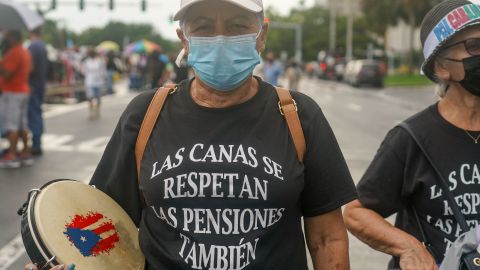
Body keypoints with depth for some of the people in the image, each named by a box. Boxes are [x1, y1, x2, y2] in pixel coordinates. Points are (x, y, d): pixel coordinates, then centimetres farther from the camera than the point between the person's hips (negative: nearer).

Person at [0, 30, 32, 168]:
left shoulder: (13, 53, -16)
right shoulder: (25, 52, 15)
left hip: (12, 92, -10)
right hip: (23, 90, 10)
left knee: (11, 125, -8)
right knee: (22, 123, 12)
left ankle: (11, 156, -9)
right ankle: (26, 153, 15)